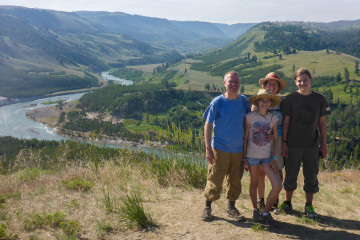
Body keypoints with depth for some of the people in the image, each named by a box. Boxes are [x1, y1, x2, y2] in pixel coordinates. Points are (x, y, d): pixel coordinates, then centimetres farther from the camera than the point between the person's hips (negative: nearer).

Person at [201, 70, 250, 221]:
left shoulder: (243, 100, 3)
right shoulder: (218, 102, -9)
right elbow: (208, 125, -7)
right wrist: (208, 148, -13)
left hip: (239, 149, 4)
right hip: (220, 149, -4)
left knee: (235, 181, 12)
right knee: (214, 180, 2)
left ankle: (231, 208, 28)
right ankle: (207, 207, 21)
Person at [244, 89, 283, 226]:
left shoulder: (273, 118, 1)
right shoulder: (250, 117, -5)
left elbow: (275, 139, 5)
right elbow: (245, 138, -2)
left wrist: (274, 158, -2)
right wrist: (244, 158, -3)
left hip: (267, 156, 2)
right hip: (252, 156, -2)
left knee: (277, 186, -8)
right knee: (254, 184, 13)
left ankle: (265, 213, 10)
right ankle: (255, 210, 33)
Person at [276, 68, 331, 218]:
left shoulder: (319, 99, 2)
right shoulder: (290, 99, -3)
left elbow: (322, 122, 7)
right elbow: (286, 121, -2)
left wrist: (324, 144, 5)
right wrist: (284, 142, -6)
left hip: (312, 145, 2)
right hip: (293, 145, -1)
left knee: (311, 176, 9)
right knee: (290, 176, 9)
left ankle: (309, 206, 24)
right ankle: (287, 204, 26)